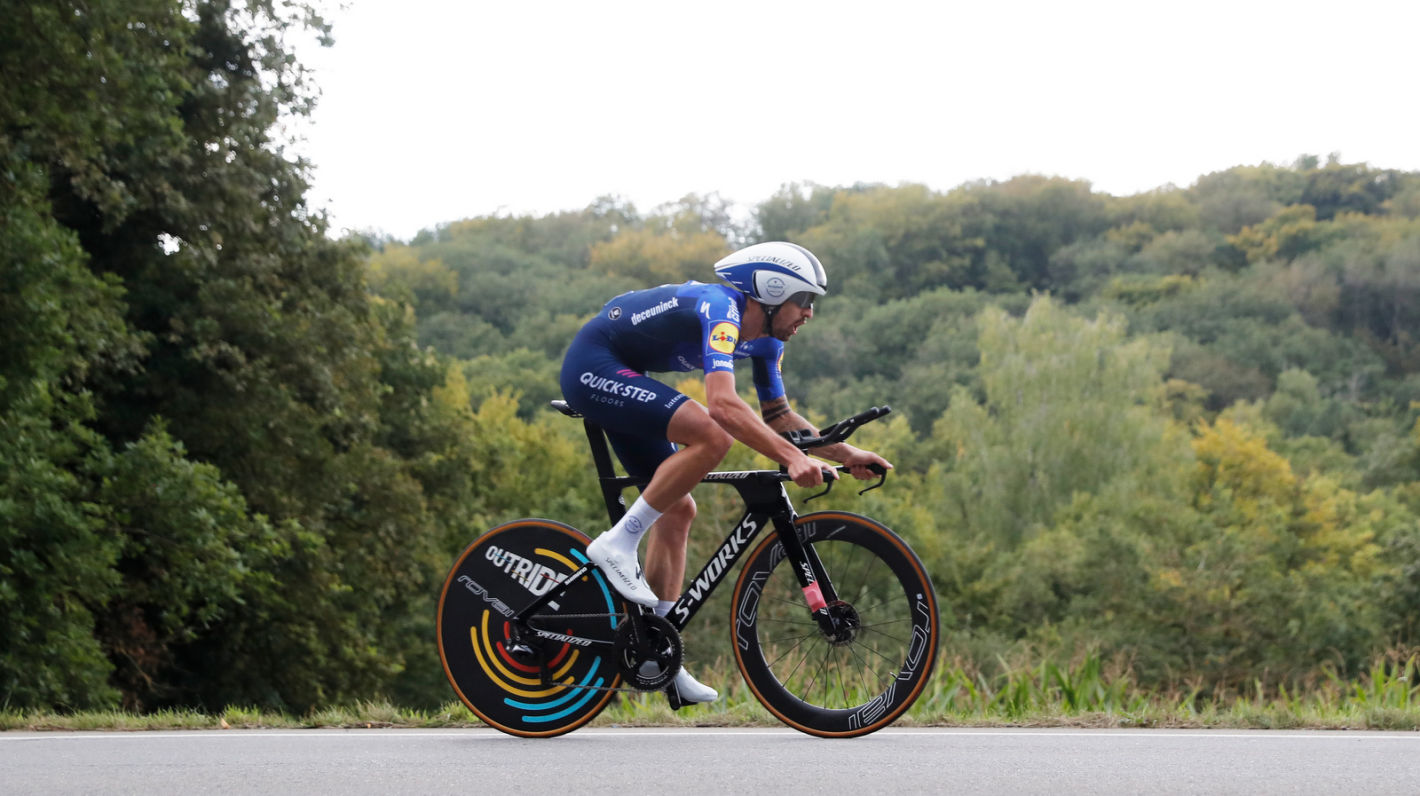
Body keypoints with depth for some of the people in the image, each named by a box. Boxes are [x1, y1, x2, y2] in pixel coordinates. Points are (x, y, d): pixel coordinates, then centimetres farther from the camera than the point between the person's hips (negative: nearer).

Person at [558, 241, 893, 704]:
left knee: (678, 510, 7)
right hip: (593, 367, -10)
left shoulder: (765, 339, 5)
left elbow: (777, 416, 15)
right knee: (713, 436, -27)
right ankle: (618, 545, -20)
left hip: (617, 379, 11)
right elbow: (723, 404, -39)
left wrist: (845, 453, 4)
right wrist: (792, 458, -44)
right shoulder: (721, 309, -25)